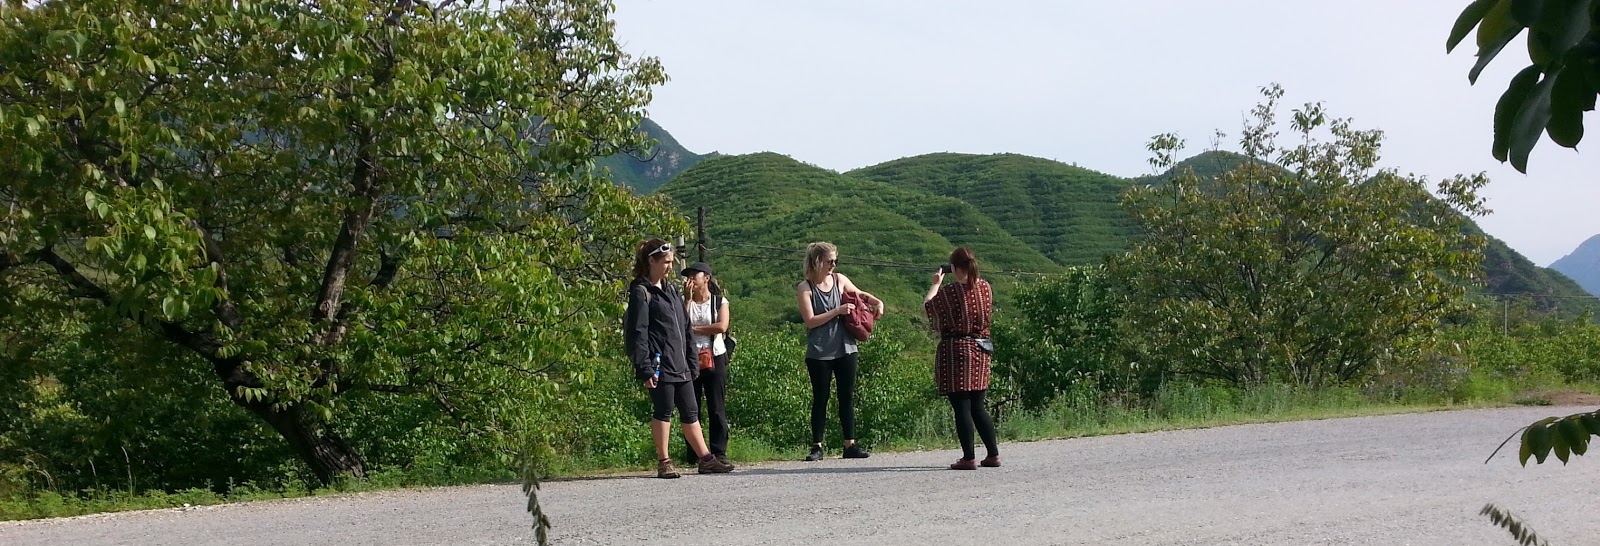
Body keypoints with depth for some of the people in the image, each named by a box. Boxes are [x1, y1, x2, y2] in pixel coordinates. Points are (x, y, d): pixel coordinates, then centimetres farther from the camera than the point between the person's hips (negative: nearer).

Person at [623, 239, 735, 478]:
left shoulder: (671, 290, 18)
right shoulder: (641, 292, -6)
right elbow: (637, 333, -12)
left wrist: (692, 362, 17)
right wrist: (644, 369, -19)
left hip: (680, 366, 8)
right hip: (660, 365, -8)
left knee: (690, 413, 10)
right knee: (663, 411, -2)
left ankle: (706, 460, 15)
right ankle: (663, 463, 6)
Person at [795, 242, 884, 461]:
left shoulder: (840, 280, 5)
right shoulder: (805, 288, -8)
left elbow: (860, 295, 23)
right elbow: (810, 320, -15)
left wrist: (877, 302, 4)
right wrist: (838, 311, -17)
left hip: (845, 349, 4)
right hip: (819, 353, -4)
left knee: (847, 398, 7)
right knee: (820, 399, 2)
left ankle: (850, 445, 12)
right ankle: (817, 446, 9)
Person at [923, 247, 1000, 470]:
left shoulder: (949, 291, -13)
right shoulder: (985, 287, 2)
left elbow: (928, 305, 3)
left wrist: (936, 283, 18)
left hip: (955, 349, -6)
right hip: (980, 351, 6)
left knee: (961, 407, -2)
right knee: (978, 407, 15)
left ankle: (968, 458, -4)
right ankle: (993, 454, 15)